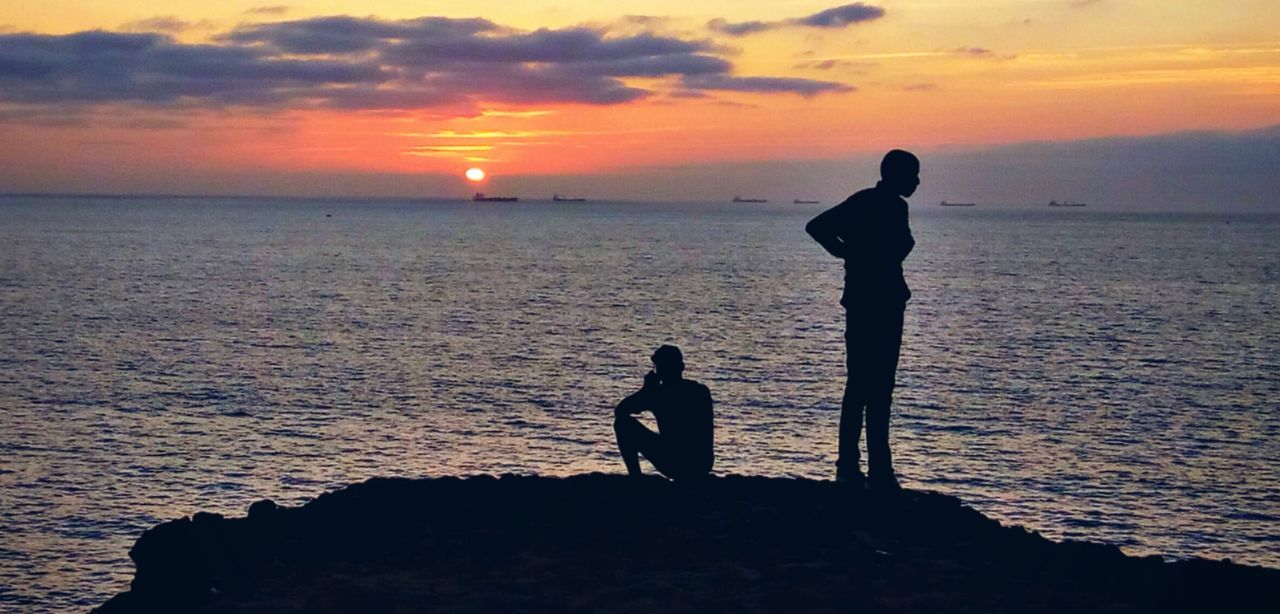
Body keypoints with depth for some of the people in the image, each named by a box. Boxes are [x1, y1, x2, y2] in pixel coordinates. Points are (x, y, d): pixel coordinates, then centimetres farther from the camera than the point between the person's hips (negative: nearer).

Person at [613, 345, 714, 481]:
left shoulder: (657, 393, -8)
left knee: (622, 422, 7)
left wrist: (647, 387, 14)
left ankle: (635, 477, 7)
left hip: (674, 466, -5)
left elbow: (619, 411, 4)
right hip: (705, 466, 6)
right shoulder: (702, 391, 7)